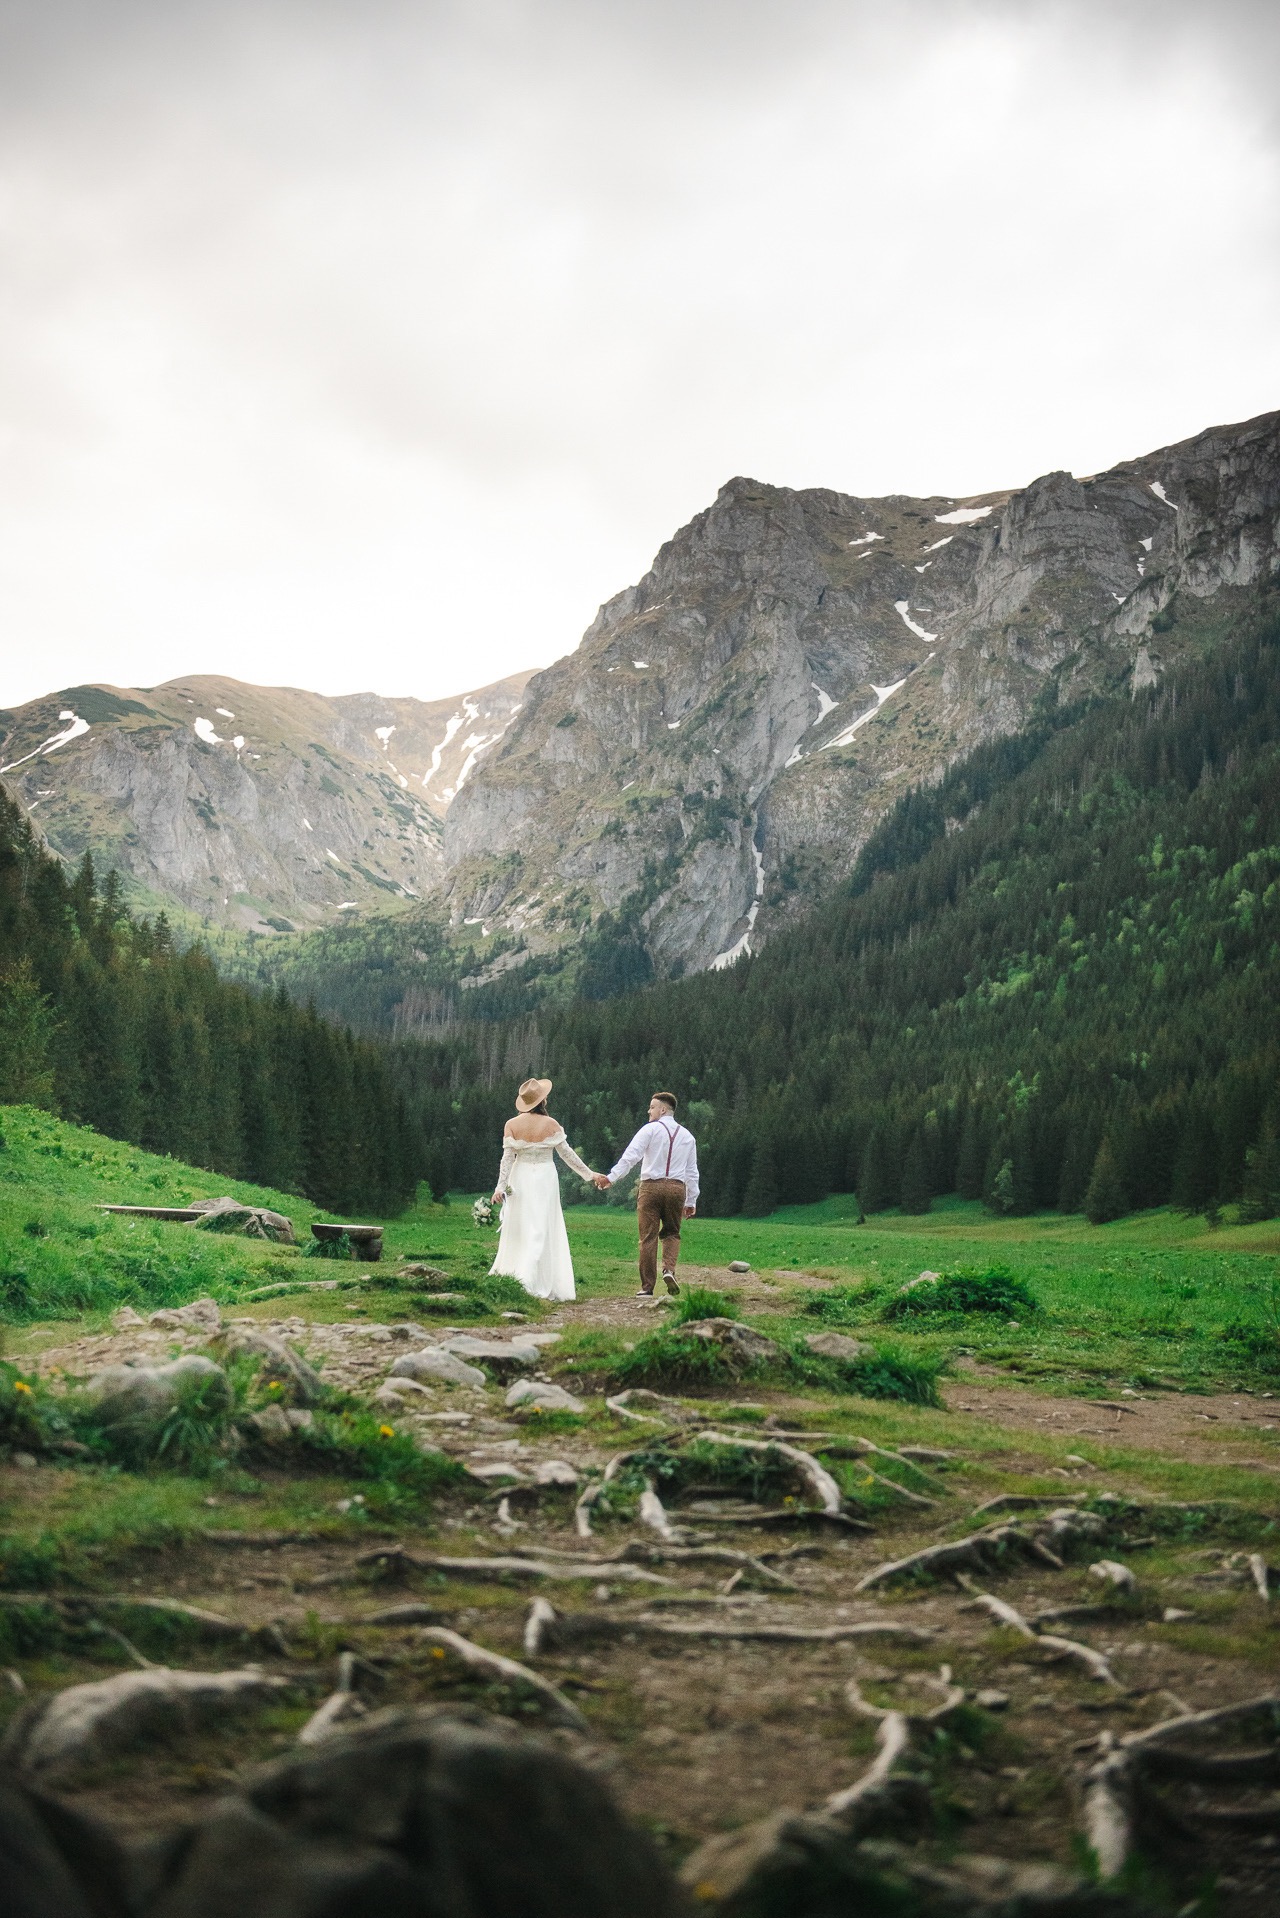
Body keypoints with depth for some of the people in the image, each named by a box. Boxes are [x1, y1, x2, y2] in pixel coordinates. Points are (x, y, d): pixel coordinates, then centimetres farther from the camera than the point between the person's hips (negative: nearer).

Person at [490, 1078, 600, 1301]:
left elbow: (507, 1157, -6)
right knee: (541, 1232, 0)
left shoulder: (512, 1125, -2)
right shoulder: (550, 1124, -6)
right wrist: (589, 1174, 7)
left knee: (518, 1231, 12)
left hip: (521, 1179, 2)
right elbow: (567, 1154, -2)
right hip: (545, 1178, -2)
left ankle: (509, 1273, 13)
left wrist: (501, 1185, -4)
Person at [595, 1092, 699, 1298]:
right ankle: (669, 1269, -9)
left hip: (651, 1186, -3)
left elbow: (630, 1156, -12)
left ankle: (647, 1287, 1)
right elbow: (692, 1171, 16)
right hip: (677, 1188, 3)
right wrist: (691, 1202, 21)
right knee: (671, 1233, 18)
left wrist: (611, 1177, -16)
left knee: (648, 1237, 0)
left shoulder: (650, 1129, 0)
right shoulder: (687, 1136, 14)